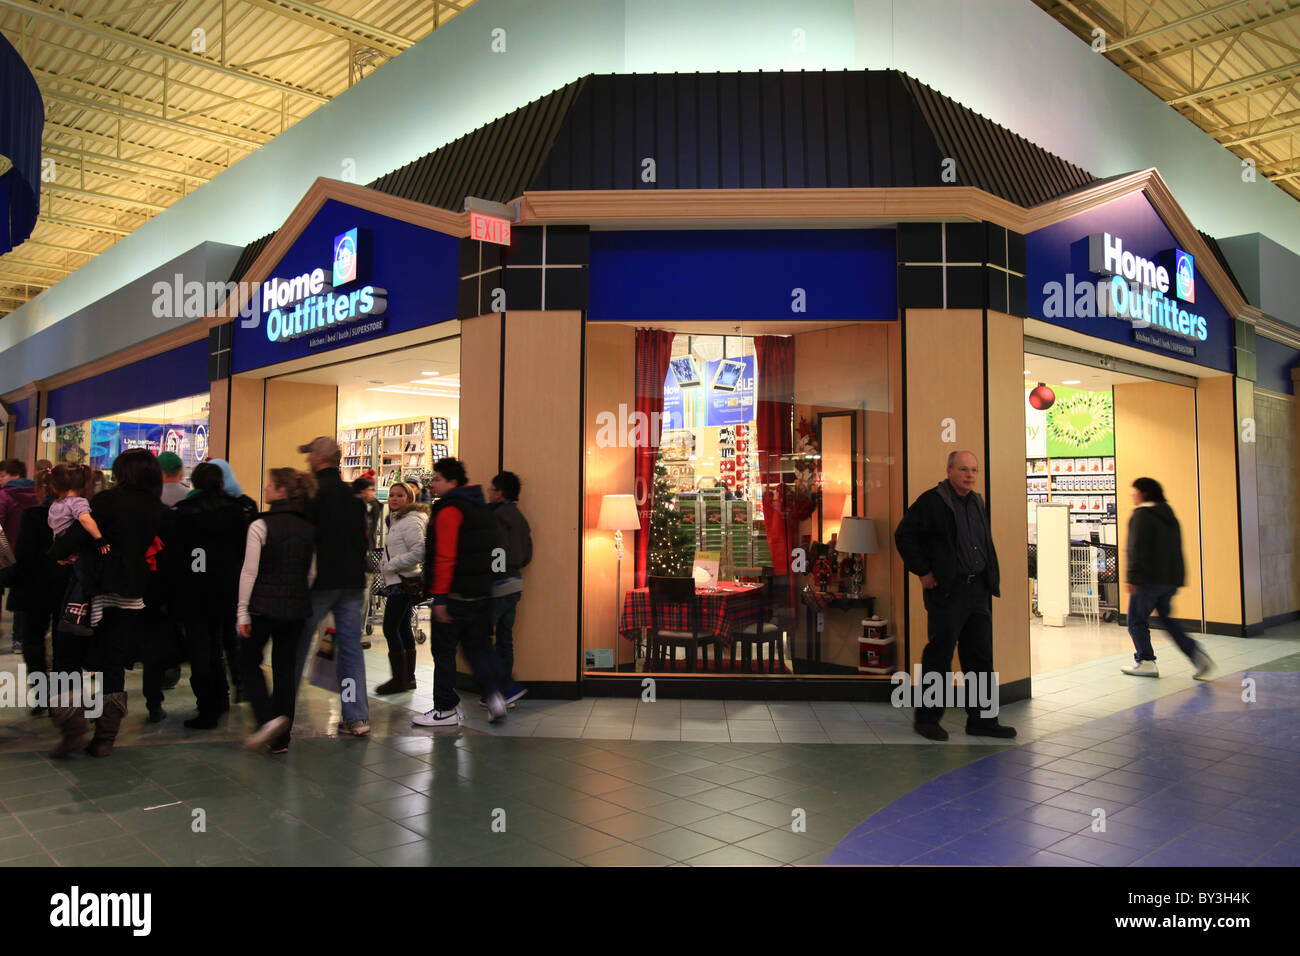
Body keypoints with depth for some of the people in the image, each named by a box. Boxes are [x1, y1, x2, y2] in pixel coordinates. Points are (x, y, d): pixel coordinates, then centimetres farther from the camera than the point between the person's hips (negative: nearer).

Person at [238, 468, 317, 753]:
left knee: (249, 660, 13)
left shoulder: (261, 525, -10)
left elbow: (249, 572, -10)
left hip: (264, 605, -4)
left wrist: (243, 611, -5)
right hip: (296, 607, 5)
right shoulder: (308, 528, 5)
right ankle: (281, 738, 14)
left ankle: (269, 718, -5)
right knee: (286, 667, 10)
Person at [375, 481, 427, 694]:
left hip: (403, 582, -11)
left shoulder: (410, 522, -14)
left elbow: (418, 552, -23)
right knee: (403, 628, 12)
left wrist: (391, 565, -16)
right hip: (399, 582, 11)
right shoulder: (396, 520, 18)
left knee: (390, 629, -9)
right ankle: (408, 678, 17)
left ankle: (399, 679, -3)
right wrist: (385, 563, 14)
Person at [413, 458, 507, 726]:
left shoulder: (448, 510, -13)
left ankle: (446, 710, 11)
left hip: (455, 594, -8)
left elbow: (444, 556, -20)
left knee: (444, 649, 3)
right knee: (477, 645, 15)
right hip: (481, 591, 8)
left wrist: (439, 596, -19)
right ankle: (494, 696, 3)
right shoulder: (480, 507, 15)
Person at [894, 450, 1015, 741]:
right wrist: (923, 572, -11)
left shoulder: (977, 502, 15)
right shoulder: (931, 501, -8)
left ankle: (982, 720, 19)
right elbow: (904, 535, -10)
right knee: (939, 655, 0)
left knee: (981, 656, 10)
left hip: (978, 590, 7)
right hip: (947, 590, -7)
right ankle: (927, 719, 12)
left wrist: (990, 580, 16)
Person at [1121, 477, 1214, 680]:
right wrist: (1176, 578, 23)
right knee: (1165, 618, 16)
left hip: (1149, 579, -9)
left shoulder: (1142, 515, -11)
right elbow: (1176, 548, 20)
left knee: (1136, 620, 3)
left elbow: (1137, 549, -18)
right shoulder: (1169, 515, 17)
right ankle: (1196, 654, 4)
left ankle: (1146, 662, 2)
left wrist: (1132, 578, -19)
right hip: (1172, 578, 9)